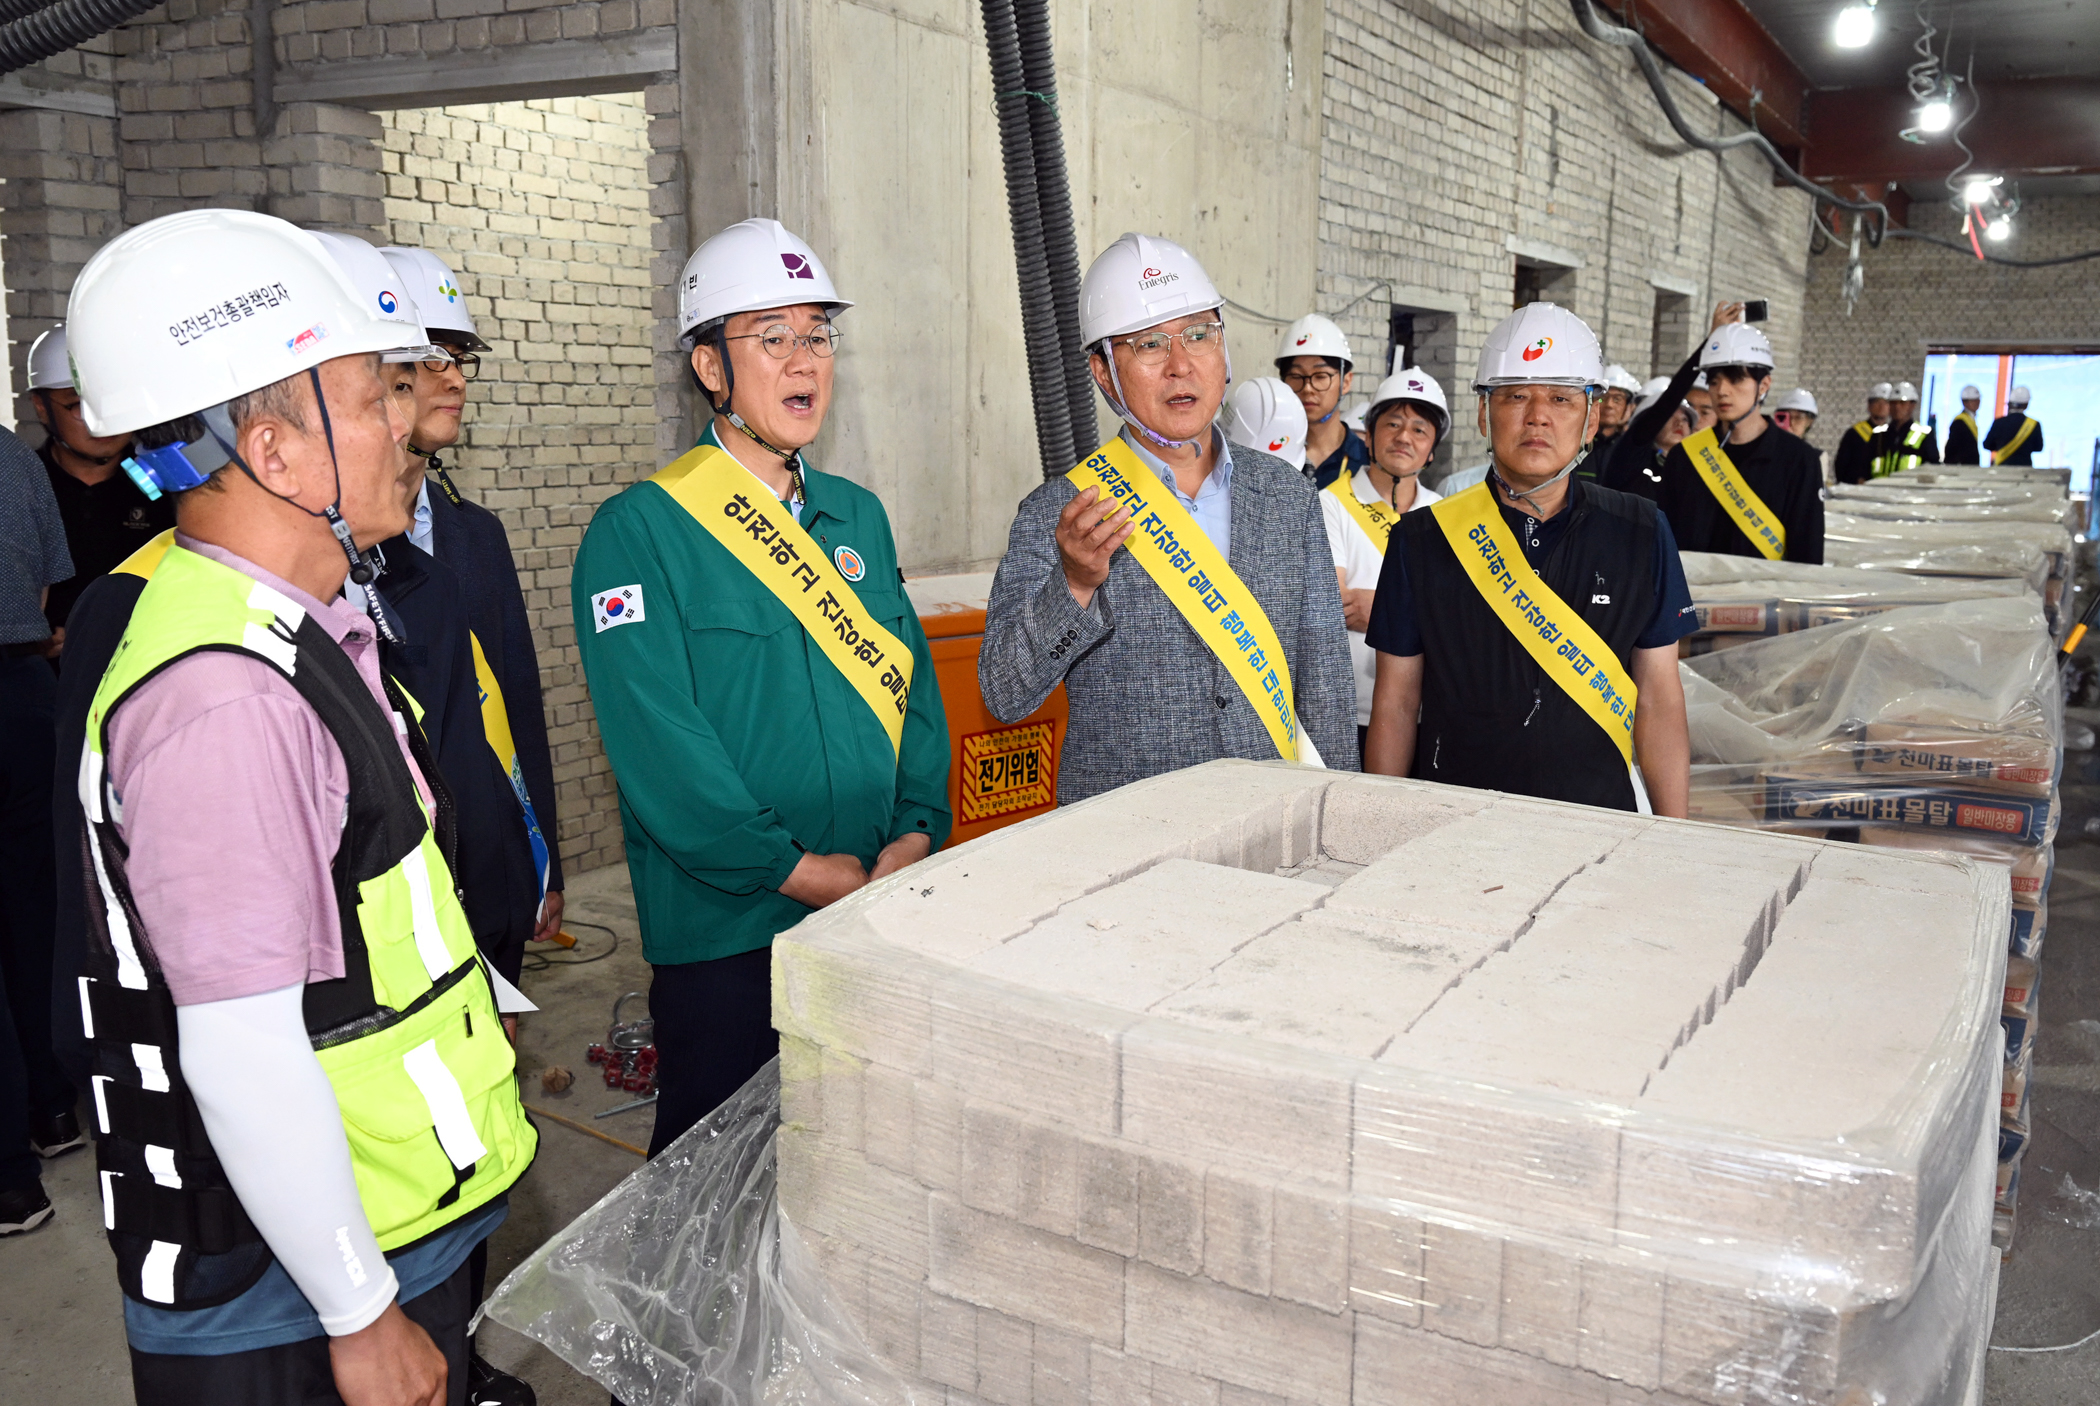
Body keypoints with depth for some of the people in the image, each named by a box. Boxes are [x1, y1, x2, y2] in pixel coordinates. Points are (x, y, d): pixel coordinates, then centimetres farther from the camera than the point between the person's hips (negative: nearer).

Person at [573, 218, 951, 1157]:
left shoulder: (857, 515, 11)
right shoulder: (638, 531, -9)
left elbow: (911, 680, 9)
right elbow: (654, 736, -17)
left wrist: (918, 833, -5)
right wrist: (796, 869, -17)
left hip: (881, 905, 6)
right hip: (723, 927, -5)